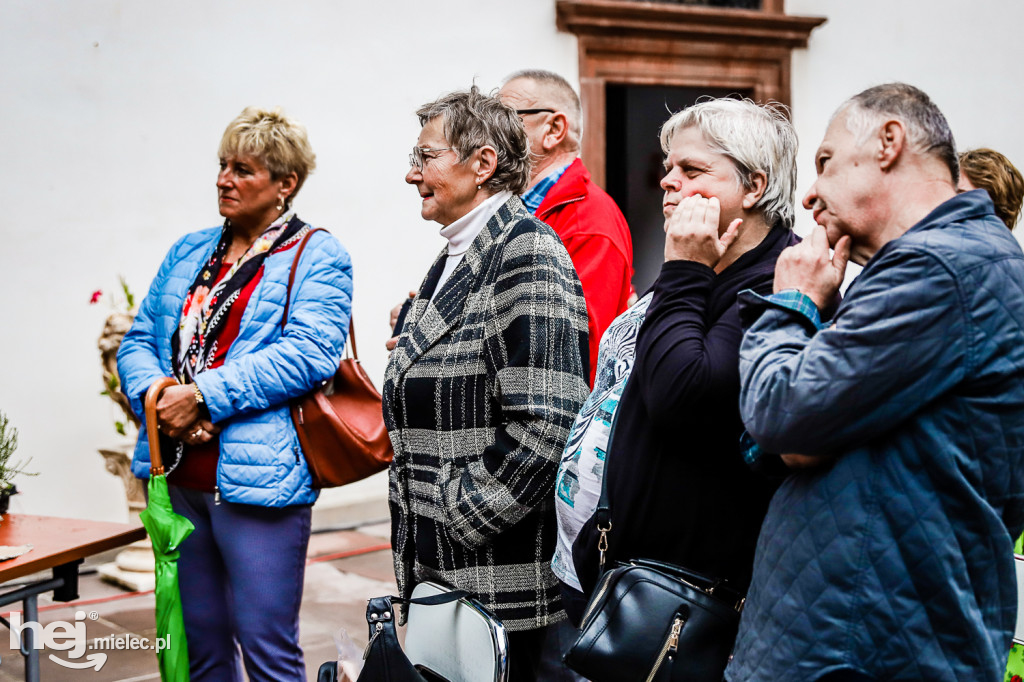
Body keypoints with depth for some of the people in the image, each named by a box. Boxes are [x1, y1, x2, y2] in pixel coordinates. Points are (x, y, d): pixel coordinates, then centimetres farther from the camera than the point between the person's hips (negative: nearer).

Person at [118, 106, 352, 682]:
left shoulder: (318, 257, -2)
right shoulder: (190, 251, 17)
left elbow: (308, 353, -17)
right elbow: (139, 340, 14)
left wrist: (203, 395, -19)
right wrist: (155, 394, -9)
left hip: (254, 478, -6)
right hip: (178, 478, 7)